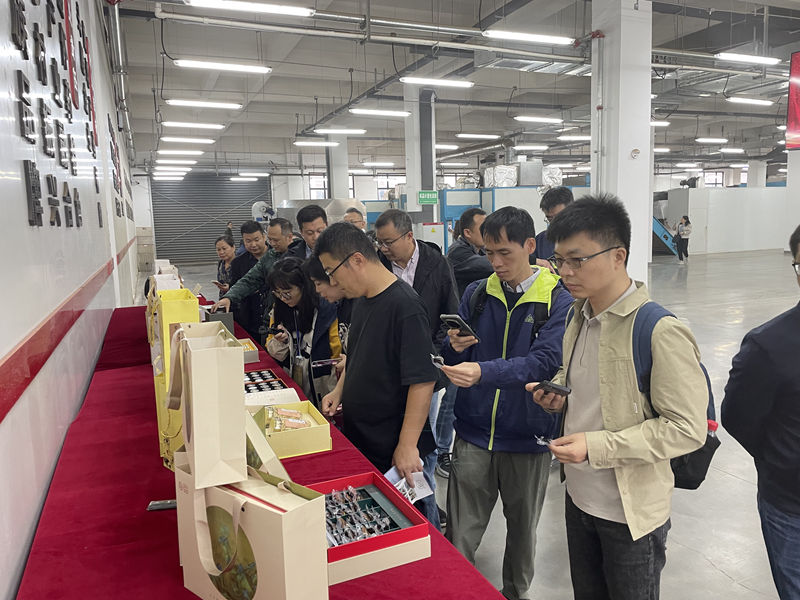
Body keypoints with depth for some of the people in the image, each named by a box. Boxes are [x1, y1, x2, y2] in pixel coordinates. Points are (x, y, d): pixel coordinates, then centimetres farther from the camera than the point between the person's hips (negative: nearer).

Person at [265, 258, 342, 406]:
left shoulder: (326, 309, -13)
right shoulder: (278, 309, 2)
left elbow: (336, 351, -8)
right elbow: (274, 353, 7)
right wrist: (280, 342, -15)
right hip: (289, 380, 4)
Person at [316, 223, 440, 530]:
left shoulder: (405, 306, -22)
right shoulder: (362, 299, 7)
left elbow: (422, 380, -24)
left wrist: (408, 445, -22)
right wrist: (339, 391, 9)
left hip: (398, 451, -8)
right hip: (360, 442, 8)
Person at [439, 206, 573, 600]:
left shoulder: (558, 302, -9)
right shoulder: (477, 293, 1)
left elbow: (545, 361, -22)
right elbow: (451, 358, 4)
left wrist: (483, 372, -35)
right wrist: (454, 346, -20)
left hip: (528, 436, -1)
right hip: (474, 433, 2)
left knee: (522, 529, 20)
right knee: (460, 534, 6)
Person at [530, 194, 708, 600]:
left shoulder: (661, 332, -24)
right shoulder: (580, 315, 2)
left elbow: (688, 429, -23)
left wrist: (596, 446, -27)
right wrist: (559, 395, -4)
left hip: (632, 511, -7)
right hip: (579, 496, 7)